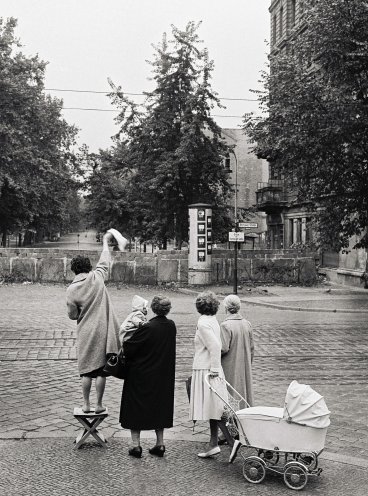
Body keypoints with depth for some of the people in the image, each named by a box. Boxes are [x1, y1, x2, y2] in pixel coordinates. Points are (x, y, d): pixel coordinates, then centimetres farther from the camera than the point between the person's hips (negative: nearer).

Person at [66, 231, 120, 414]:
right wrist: (105, 241, 23)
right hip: (102, 331, 0)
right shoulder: (97, 278, -8)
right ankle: (99, 405, 13)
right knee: (101, 371, 6)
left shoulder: (71, 290, -8)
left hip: (85, 333, 0)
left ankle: (86, 404, 17)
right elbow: (104, 261, 10)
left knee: (86, 370, 11)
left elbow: (72, 315, -1)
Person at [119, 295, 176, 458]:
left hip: (141, 376, -5)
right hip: (163, 377, 6)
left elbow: (128, 350, -18)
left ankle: (136, 444, 11)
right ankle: (160, 444, 21)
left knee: (136, 408, 9)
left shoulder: (147, 328, -23)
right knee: (159, 407, 17)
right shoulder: (171, 326, -5)